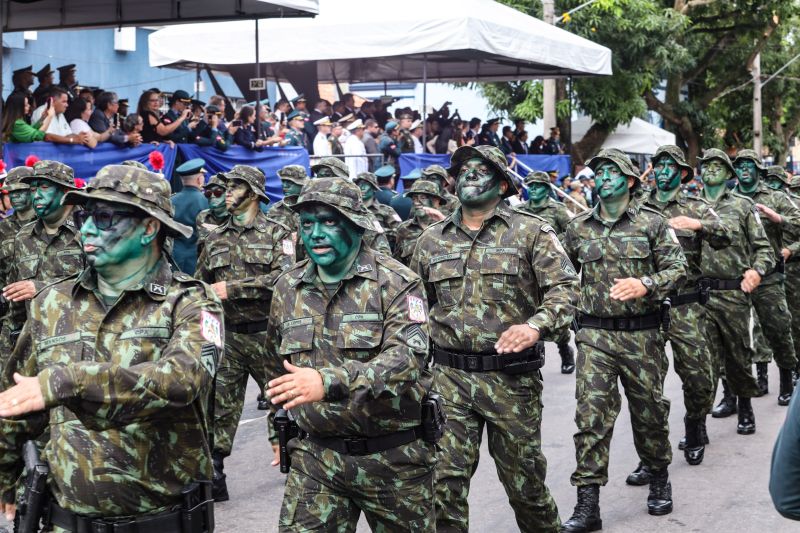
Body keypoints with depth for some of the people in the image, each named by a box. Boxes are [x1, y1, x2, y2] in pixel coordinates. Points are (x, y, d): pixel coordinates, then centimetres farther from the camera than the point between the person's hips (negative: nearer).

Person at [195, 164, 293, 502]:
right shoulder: (215, 240, 9)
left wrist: (231, 289, -21)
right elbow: (200, 284, 19)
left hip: (267, 333, -3)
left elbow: (282, 278, -19)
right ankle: (213, 479, 6)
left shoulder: (276, 234, -4)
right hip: (229, 335, 3)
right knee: (219, 408, 1)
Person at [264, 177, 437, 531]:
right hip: (316, 457, 3)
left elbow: (408, 356, -27)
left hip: (394, 458, -3)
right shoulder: (287, 288, 5)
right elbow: (276, 367, 19)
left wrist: (329, 381, -39)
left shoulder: (395, 283, -11)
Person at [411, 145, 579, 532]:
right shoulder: (432, 240, 10)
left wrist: (536, 325, -26)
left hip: (511, 377, -2)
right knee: (444, 478, -2)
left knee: (523, 474, 10)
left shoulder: (530, 232, 0)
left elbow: (565, 288, -8)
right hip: (449, 377, 2)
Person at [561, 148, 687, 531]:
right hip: (595, 335, 1)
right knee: (591, 415, -7)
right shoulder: (578, 228, 8)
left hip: (641, 334, -1)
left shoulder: (652, 223, 0)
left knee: (648, 410, 10)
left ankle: (659, 479, 35)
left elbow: (677, 269, -5)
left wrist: (645, 284, -21)